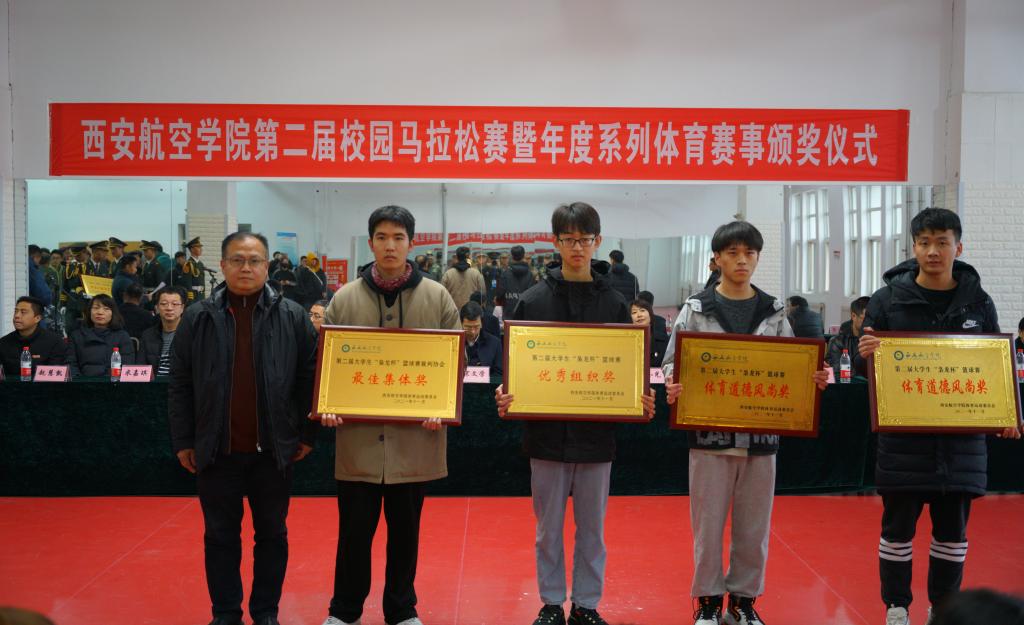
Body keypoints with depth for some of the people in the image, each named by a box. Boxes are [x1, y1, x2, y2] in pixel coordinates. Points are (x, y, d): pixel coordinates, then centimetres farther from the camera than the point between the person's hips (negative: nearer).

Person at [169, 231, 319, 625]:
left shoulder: (292, 317, -1)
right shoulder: (198, 318, 0)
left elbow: (310, 379, 2)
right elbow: (180, 384, 3)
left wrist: (307, 435, 0)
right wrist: (182, 441, 1)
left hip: (273, 448, 0)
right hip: (216, 449, 1)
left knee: (272, 534, 11)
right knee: (220, 536, 11)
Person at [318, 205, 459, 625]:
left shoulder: (437, 298, 2)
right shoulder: (344, 299, 3)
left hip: (415, 437, 0)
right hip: (358, 436, 0)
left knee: (405, 530, 13)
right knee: (354, 530, 8)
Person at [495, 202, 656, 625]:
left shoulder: (614, 303, 3)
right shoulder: (533, 300, 0)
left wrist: (641, 403, -11)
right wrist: (506, 398, -16)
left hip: (596, 433, 1)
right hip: (546, 431, -1)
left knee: (592, 527, 11)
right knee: (549, 527, 10)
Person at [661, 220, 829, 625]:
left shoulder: (774, 313, 8)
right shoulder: (696, 309, 0)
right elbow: (673, 362, -1)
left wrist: (815, 380, -9)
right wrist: (673, 388, -21)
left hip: (761, 433, 2)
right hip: (710, 432, -2)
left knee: (754, 524, 11)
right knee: (708, 522, 6)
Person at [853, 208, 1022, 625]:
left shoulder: (979, 302, 5)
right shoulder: (888, 299, -2)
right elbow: (863, 367, 1)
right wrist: (865, 355, -23)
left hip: (962, 437, 2)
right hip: (903, 436, -2)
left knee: (952, 529, 10)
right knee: (898, 525, 6)